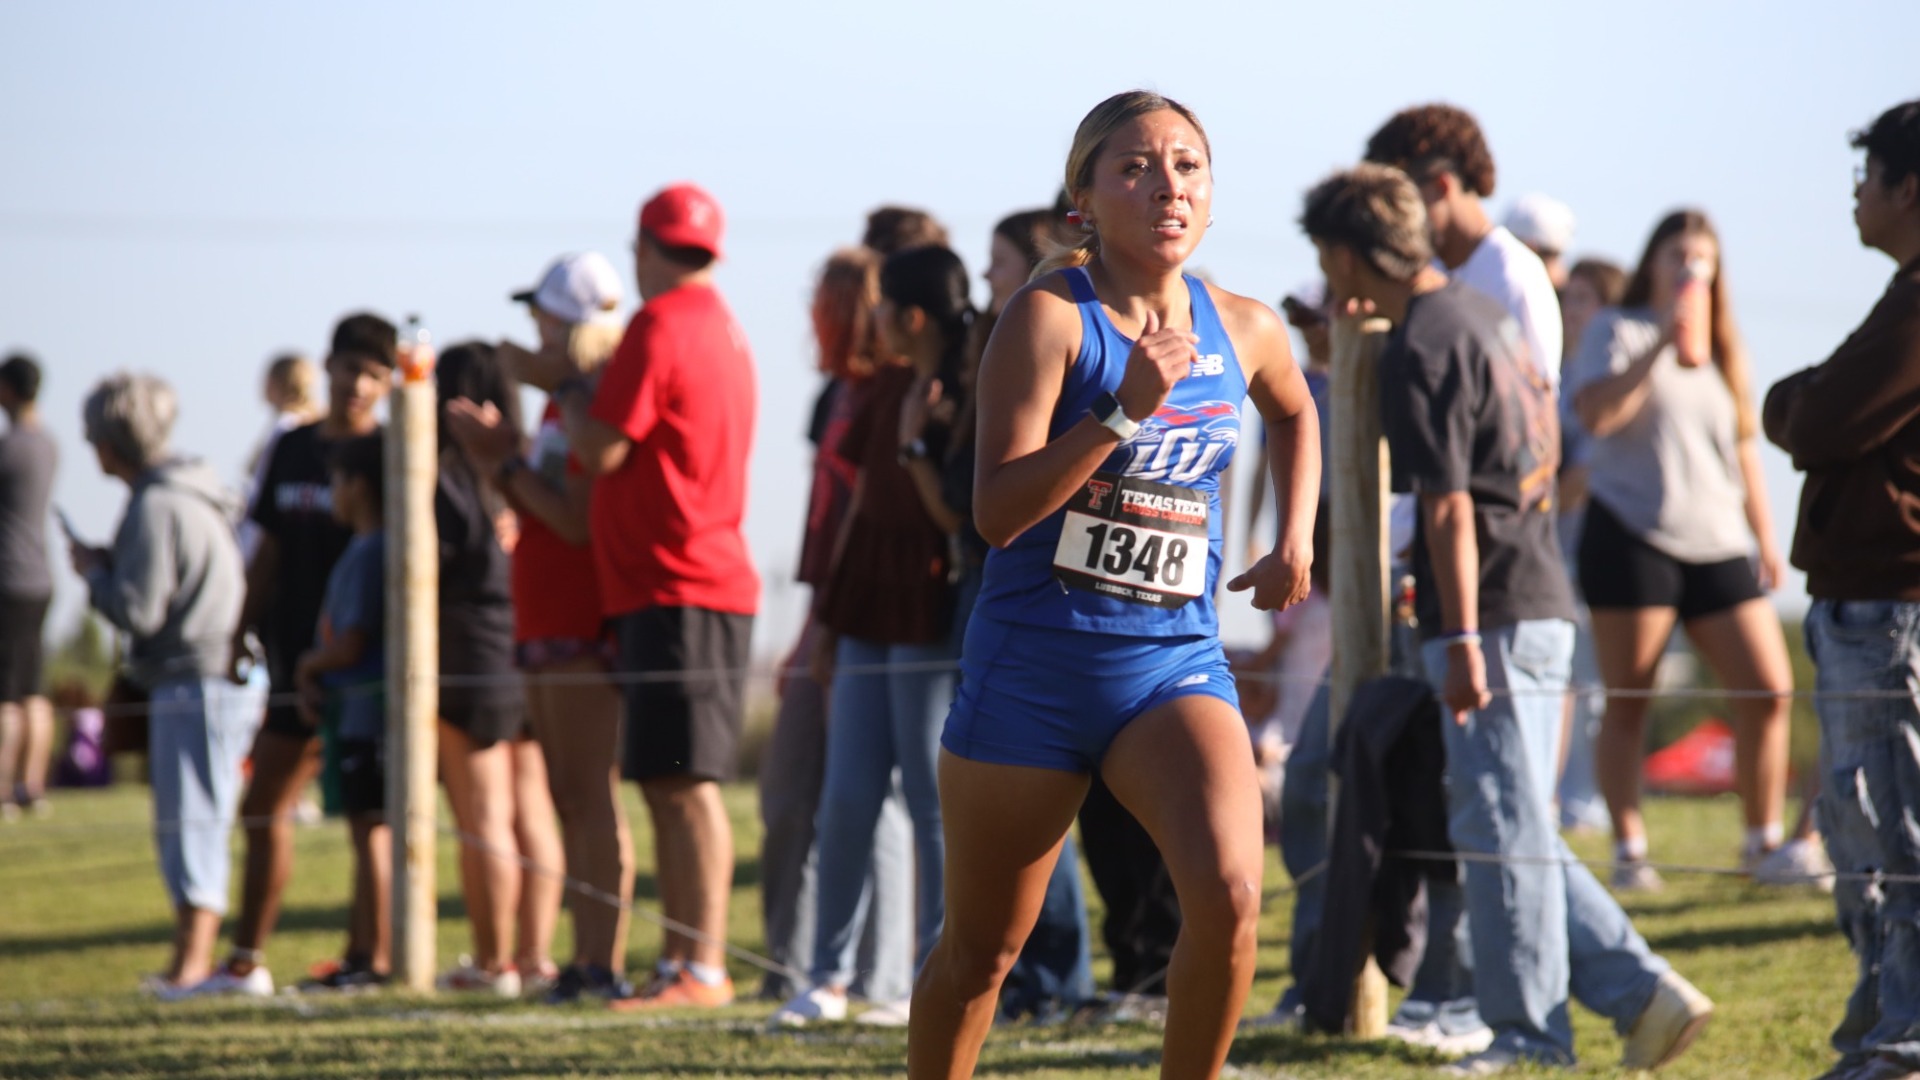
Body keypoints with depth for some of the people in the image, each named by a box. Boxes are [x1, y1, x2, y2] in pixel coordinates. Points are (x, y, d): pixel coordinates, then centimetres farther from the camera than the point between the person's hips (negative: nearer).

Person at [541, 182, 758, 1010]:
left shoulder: (659, 327, -11)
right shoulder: (724, 328, 19)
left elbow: (602, 450, -14)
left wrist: (569, 393, 4)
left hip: (676, 590, -10)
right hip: (702, 578, 10)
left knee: (685, 783, -11)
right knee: (668, 784, 12)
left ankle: (704, 970, -13)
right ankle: (678, 963, 14)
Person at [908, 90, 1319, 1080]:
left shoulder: (1245, 331, 5)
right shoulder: (1051, 315, -10)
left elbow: (1293, 411, 31)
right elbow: (996, 509, -19)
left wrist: (1295, 539, 19)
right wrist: (1126, 410, -25)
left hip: (1177, 663, 3)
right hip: (1034, 662, -3)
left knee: (1229, 893, -23)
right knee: (980, 951, 9)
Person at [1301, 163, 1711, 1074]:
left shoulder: (1418, 349, -13)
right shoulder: (1482, 315, 15)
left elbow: (1448, 505, -18)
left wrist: (1460, 638, -19)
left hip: (1493, 614, -10)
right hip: (1541, 608, 10)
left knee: (1502, 829, -2)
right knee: (1516, 830, 13)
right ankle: (1641, 991, 9)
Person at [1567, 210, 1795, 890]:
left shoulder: (1722, 349, 19)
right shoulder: (1617, 330, 3)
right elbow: (1594, 414, -15)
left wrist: (1766, 540, 17)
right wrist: (1660, 344, -19)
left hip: (1717, 546, 5)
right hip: (1632, 537, -5)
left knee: (1769, 692, -5)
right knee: (1627, 706, -2)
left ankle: (1763, 841, 6)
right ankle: (1629, 853, 2)